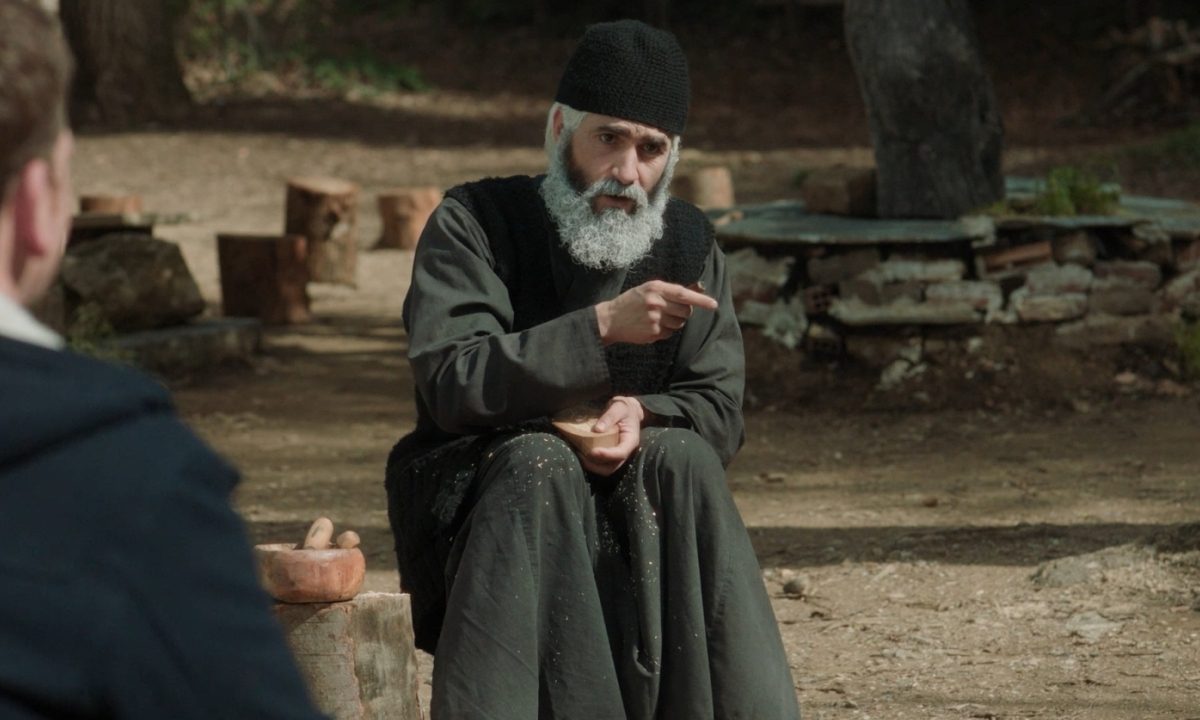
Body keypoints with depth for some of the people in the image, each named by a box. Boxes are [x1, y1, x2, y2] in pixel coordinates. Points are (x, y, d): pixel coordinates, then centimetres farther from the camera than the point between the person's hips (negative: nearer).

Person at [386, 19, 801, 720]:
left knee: (683, 462, -28)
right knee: (541, 462, -34)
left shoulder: (687, 242, 6)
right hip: (476, 514, -3)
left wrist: (642, 414, -22)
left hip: (637, 504, 3)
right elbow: (451, 385, -20)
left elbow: (721, 413, 1)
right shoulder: (475, 223, -6)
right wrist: (603, 327, -28)